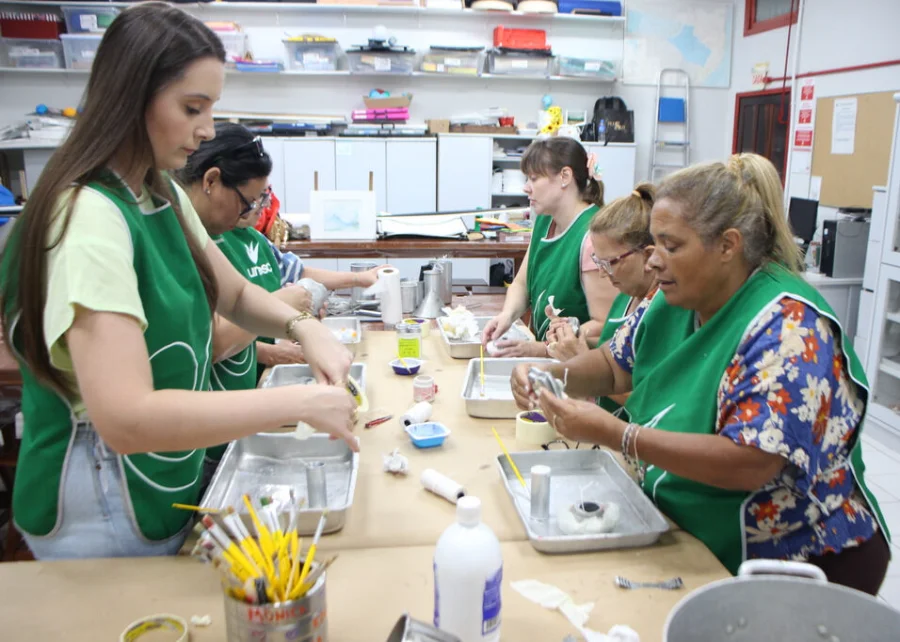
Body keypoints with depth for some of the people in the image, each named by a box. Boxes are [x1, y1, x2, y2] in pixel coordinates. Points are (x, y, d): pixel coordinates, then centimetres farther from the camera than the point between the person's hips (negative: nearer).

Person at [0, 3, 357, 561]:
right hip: (103, 515, -8)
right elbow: (124, 419, -35)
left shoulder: (164, 196, 2)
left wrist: (303, 327, -10)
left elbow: (235, 295, 10)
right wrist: (298, 402, -33)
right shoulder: (89, 219, -27)